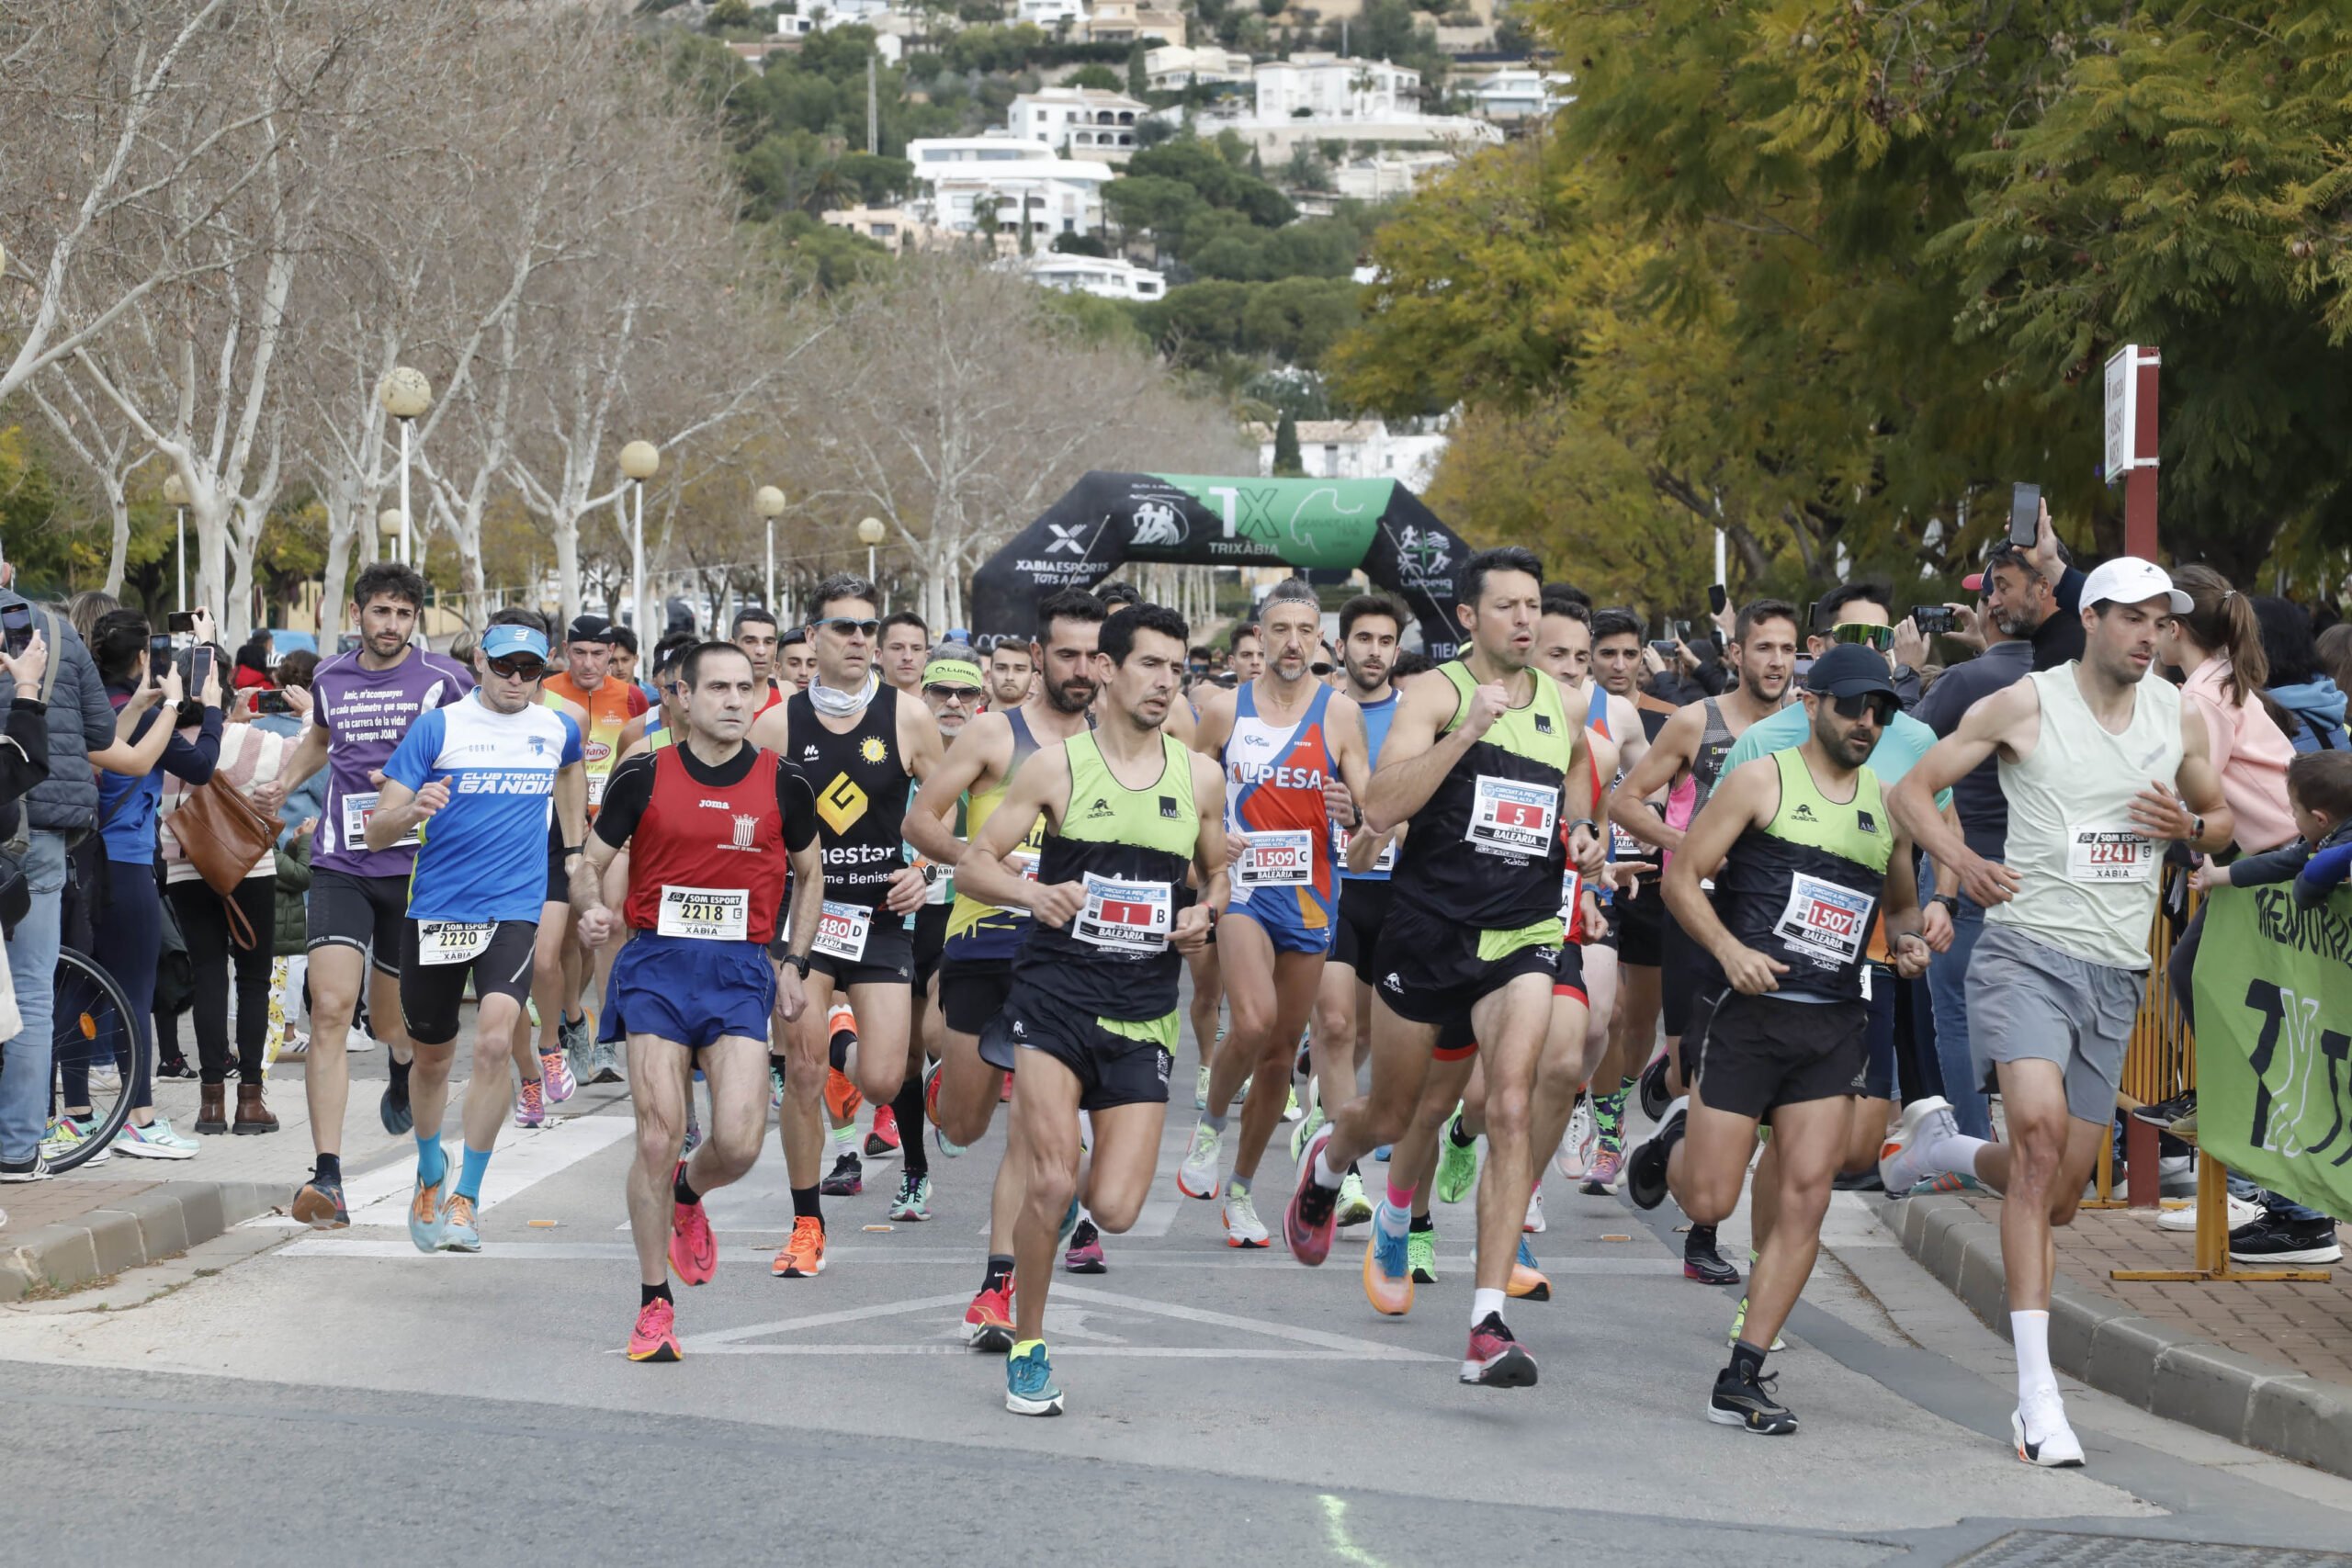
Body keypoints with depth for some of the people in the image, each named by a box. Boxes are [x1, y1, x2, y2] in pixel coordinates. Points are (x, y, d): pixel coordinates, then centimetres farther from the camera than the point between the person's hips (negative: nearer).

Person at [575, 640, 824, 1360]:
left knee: (739, 1142, -12)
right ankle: (654, 1306, 6)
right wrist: (591, 907, -15)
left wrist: (793, 962, 10)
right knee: (658, 1139, -8)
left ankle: (688, 1195, 26)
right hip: (657, 963, -1)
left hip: (742, 971, 1)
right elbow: (591, 861, 7)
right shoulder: (643, 776, 0)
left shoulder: (783, 784, 4)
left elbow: (809, 874, 18)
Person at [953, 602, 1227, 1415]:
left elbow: (1217, 871, 22)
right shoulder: (1056, 766, -1)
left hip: (1144, 1011, 3)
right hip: (1056, 992, -3)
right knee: (1050, 1184, -14)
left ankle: (1045, 1157, 32)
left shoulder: (1198, 776, 7)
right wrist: (1033, 892, -20)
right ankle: (1027, 1348, 8)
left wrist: (1206, 913, -1)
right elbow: (973, 861, 0)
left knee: (1114, 1210, -5)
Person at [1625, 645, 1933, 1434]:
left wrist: (1906, 941, 4)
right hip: (1748, 1014, -4)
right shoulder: (1760, 780, -1)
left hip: (1835, 1026, 4)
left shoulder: (1888, 804, 14)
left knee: (1805, 1199, -6)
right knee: (1709, 1201, -3)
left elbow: (1902, 902, 27)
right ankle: (1677, 1139, 34)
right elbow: (1682, 875, -2)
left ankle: (1743, 1377, -1)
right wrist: (1729, 948, -17)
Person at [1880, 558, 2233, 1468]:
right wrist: (1962, 863, -15)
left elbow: (2222, 819, 23)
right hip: (2028, 949, -5)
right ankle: (2037, 1391, -27)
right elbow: (1910, 792, 2)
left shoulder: (2175, 716, 10)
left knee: (2061, 1189, 6)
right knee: (2040, 1127, -26)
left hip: (2118, 973, 5)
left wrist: (2189, 826, 0)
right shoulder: (2026, 705, -3)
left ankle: (1941, 1146, 41)